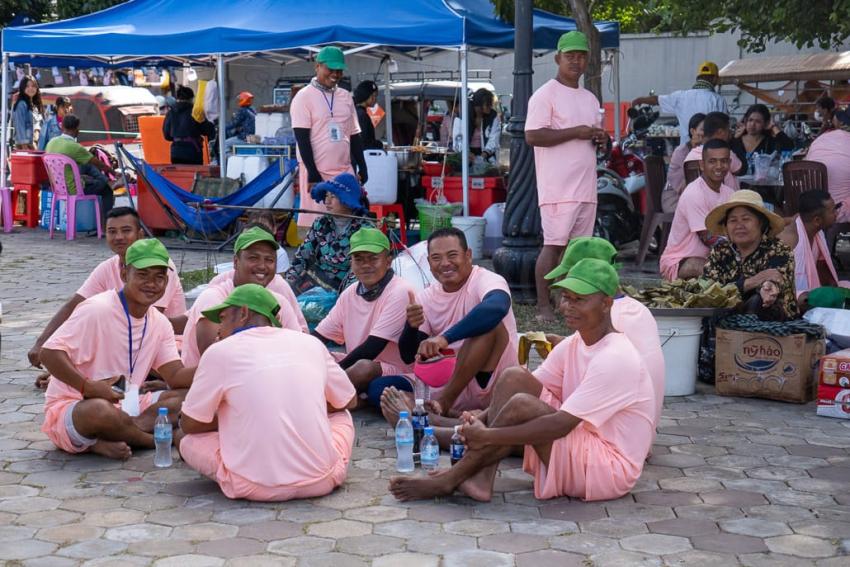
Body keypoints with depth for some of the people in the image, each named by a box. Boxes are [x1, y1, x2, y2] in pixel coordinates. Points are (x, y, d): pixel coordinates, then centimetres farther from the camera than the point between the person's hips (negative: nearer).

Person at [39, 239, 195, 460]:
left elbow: (176, 376, -1)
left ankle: (107, 440, -21)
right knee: (100, 410, -41)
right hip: (69, 407, -7)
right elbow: (49, 353, -22)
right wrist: (87, 387, -32)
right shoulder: (97, 310, -18)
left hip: (124, 406, 7)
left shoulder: (160, 324, 5)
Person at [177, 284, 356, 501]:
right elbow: (349, 401, 24)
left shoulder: (220, 351, 1)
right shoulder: (310, 343, 9)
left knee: (184, 437, 20)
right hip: (322, 481, 4)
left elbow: (188, 424, 9)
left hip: (255, 486, -4)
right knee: (341, 414, 35)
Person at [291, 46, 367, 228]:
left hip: (345, 172, 5)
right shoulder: (304, 97, -3)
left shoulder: (345, 96, 14)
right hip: (316, 173, -5)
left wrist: (362, 168, 10)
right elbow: (302, 139, -9)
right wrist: (313, 174, -15)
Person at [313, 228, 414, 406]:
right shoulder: (349, 294, 6)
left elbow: (371, 349, -19)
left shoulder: (399, 292, -15)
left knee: (364, 367, -35)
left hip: (396, 375, -7)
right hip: (355, 369, 7)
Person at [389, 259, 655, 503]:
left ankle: (449, 480, -13)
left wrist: (488, 436, -26)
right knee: (514, 378, -7)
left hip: (610, 467, -8)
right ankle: (482, 477, -17)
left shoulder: (615, 359, -21)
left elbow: (562, 424, -27)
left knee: (521, 405, -26)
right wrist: (481, 419, -15)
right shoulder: (572, 345, 7)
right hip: (579, 447, 9)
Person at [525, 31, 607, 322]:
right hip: (558, 186, -7)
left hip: (586, 186, 7)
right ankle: (543, 307, -4)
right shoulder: (545, 95, -4)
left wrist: (600, 137, 7)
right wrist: (575, 132, -16)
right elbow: (533, 135, -15)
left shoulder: (590, 99, 21)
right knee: (554, 245, -8)